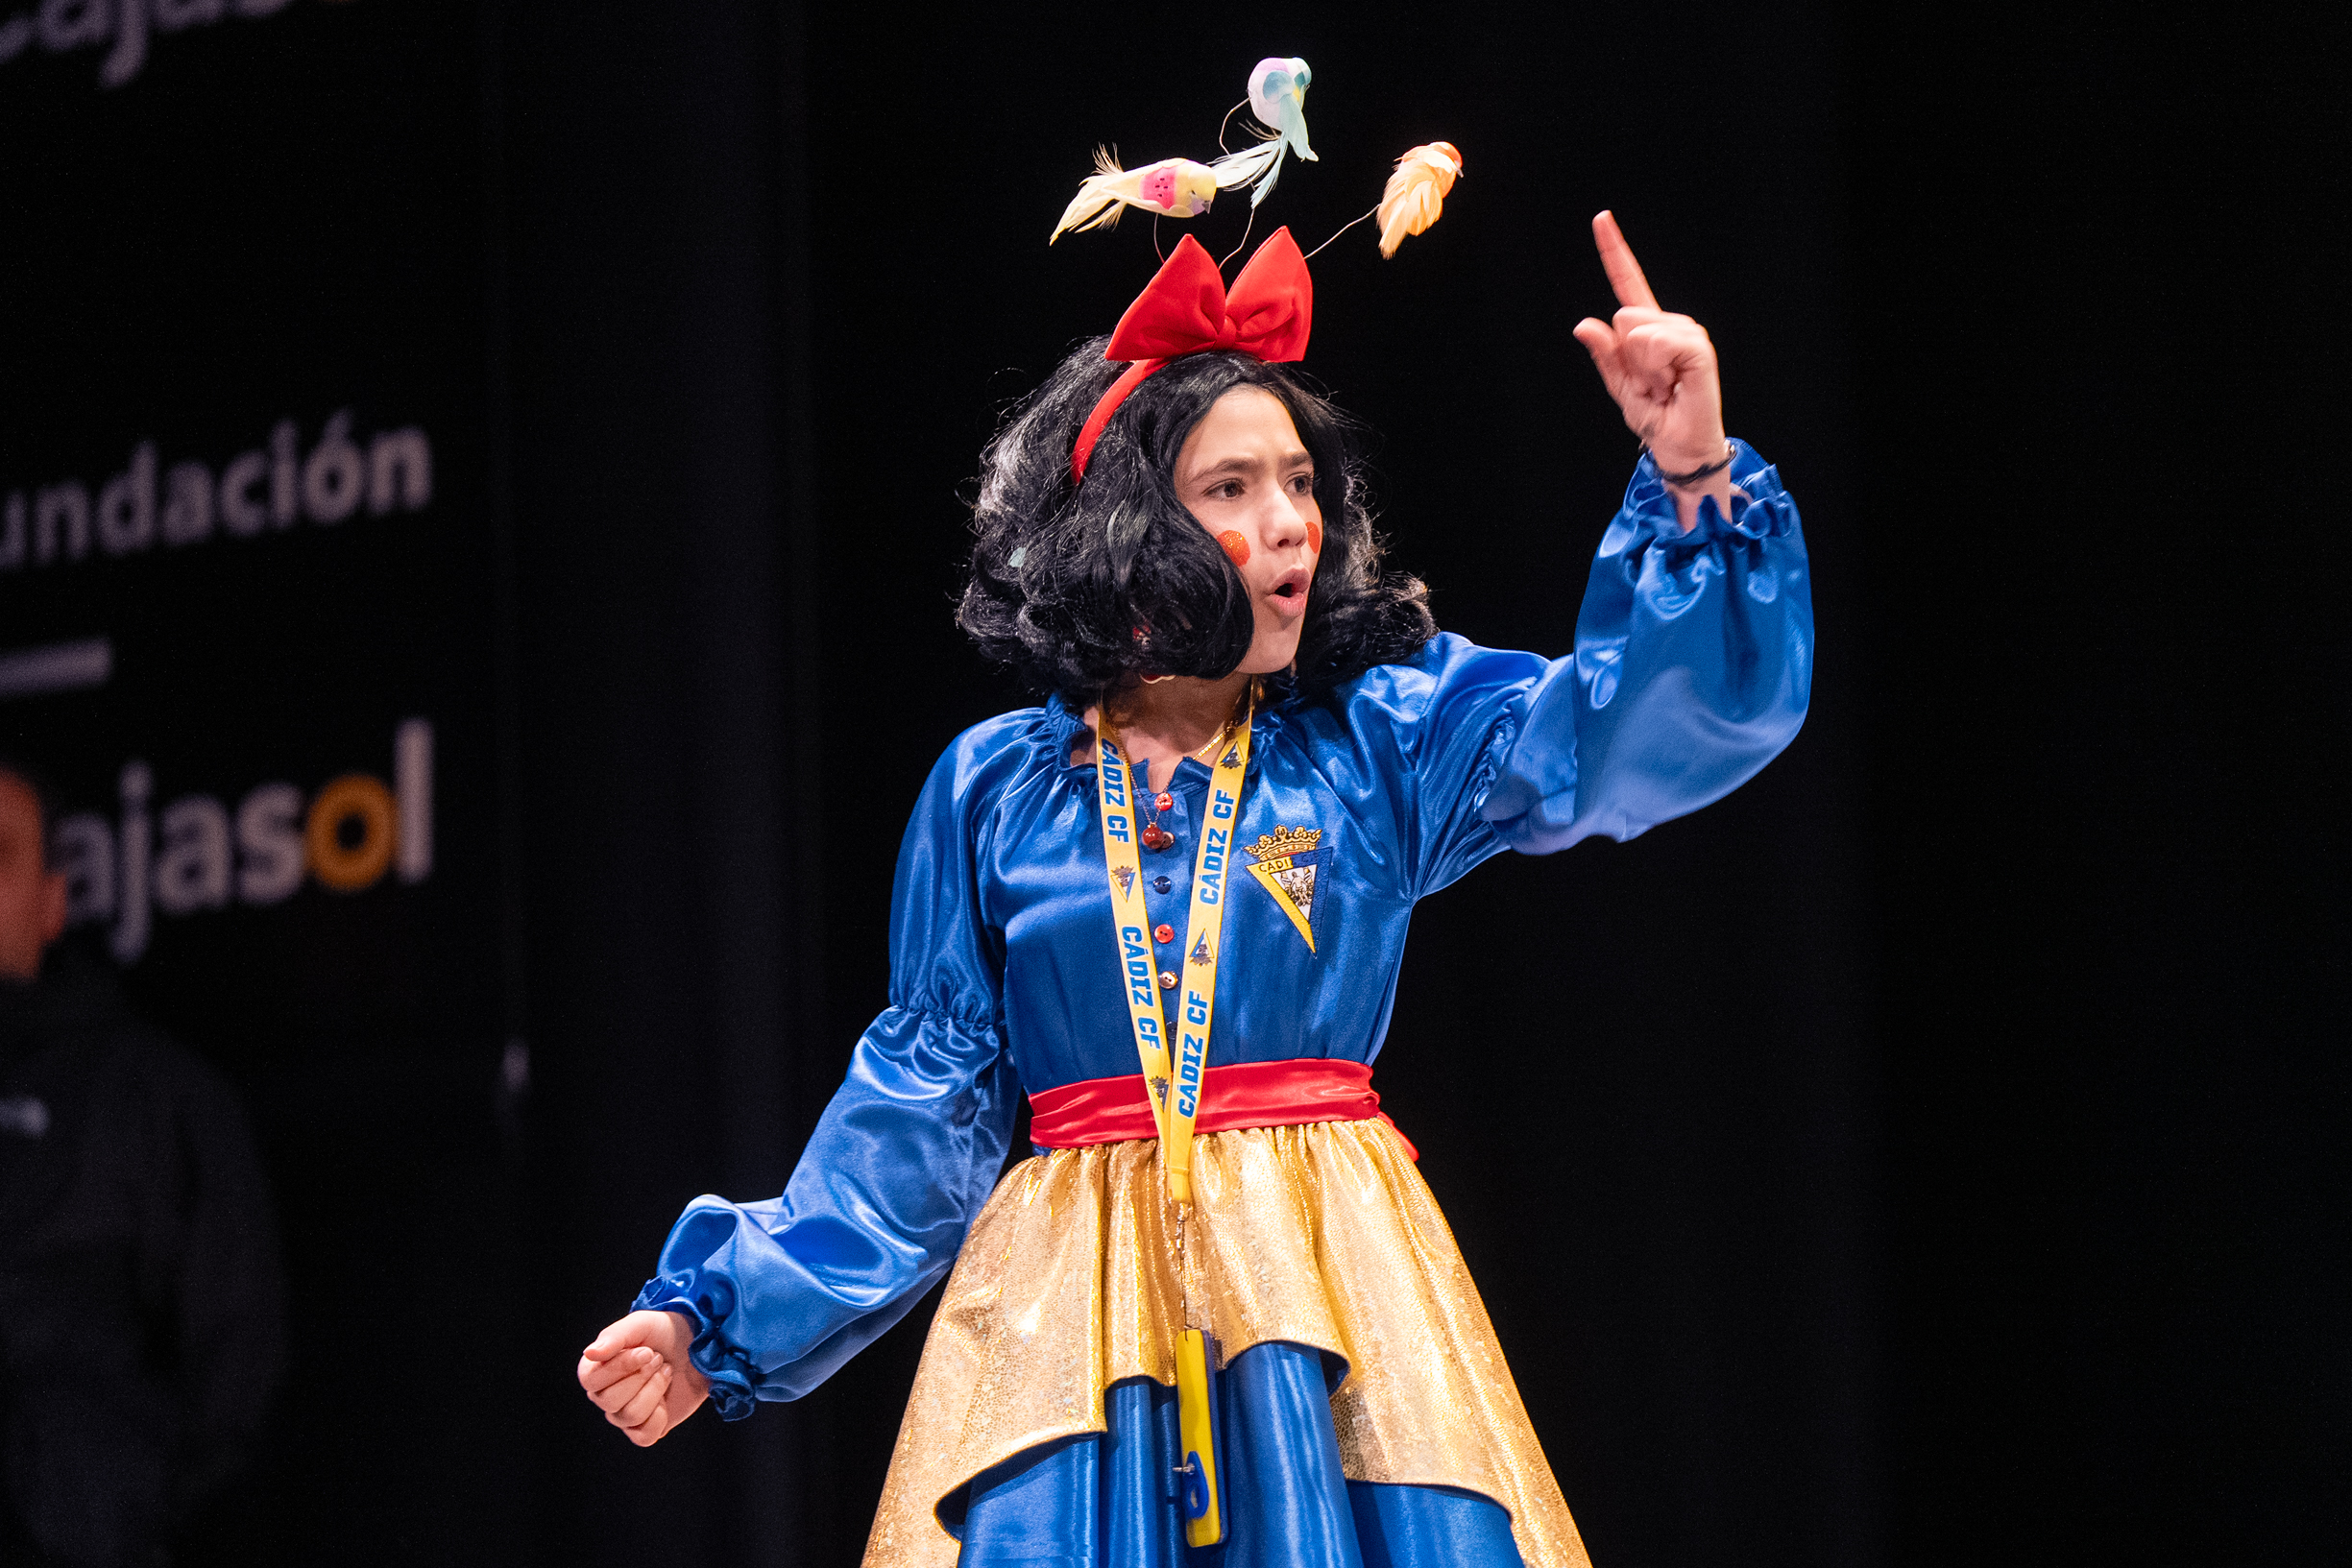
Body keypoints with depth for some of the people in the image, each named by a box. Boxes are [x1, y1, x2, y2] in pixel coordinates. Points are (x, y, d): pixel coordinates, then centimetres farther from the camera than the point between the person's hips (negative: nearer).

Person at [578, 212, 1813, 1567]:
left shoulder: (1379, 740, 4)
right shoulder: (995, 790, 6)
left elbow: (1640, 722, -7)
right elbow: (922, 1098, 10)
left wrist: (1694, 476, -22)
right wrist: (724, 1319, 8)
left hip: (1331, 1290, 0)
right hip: (1072, 1304, 0)